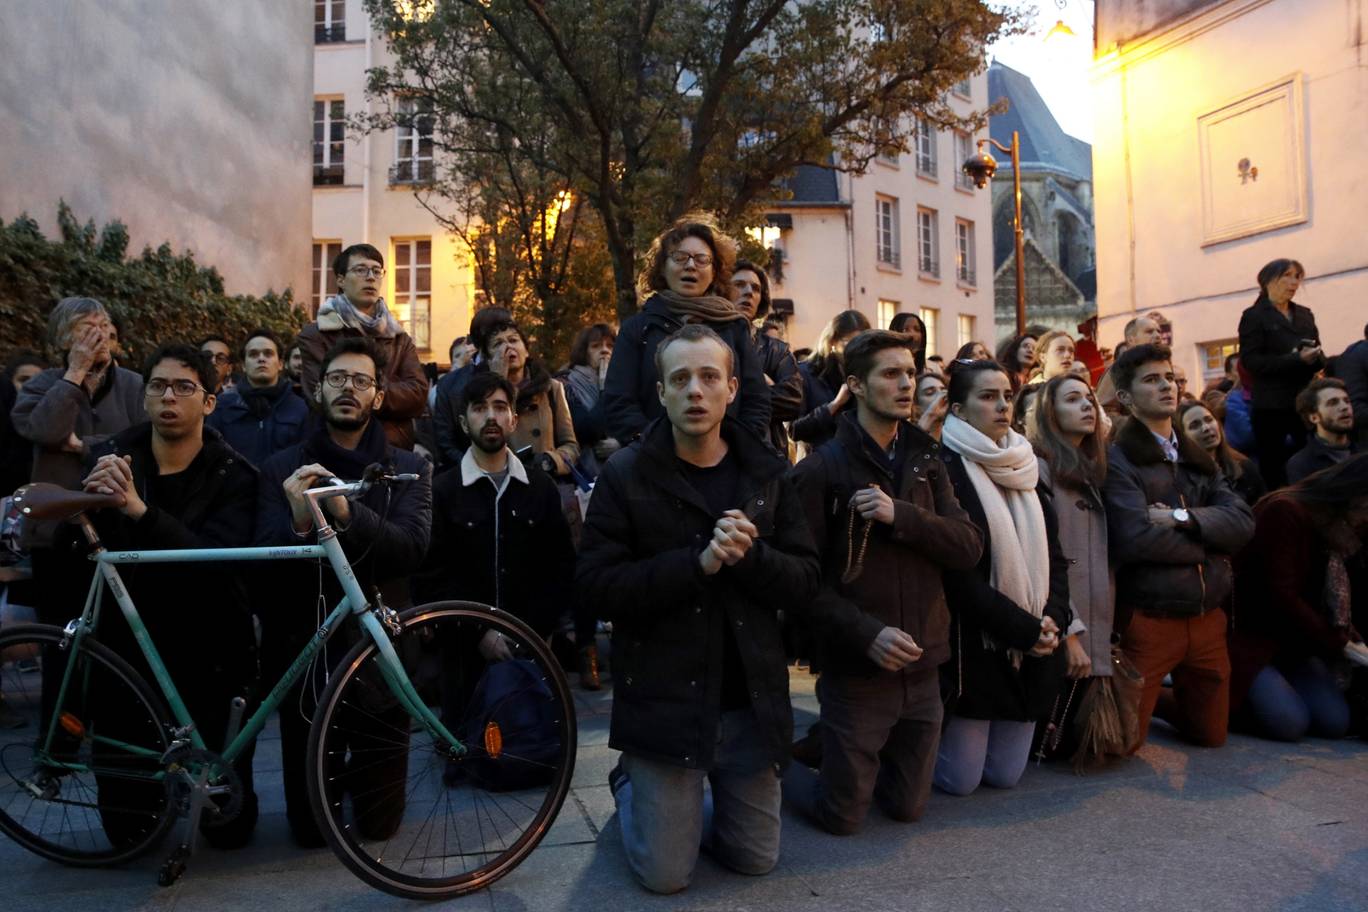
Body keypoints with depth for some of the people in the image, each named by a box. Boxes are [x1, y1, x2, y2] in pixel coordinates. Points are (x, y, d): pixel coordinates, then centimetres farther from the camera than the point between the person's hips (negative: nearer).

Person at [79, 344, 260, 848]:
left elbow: (217, 564, -25)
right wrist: (91, 501, -31)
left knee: (229, 826, 5)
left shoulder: (233, 475, -10)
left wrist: (140, 510, -38)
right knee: (125, 824, 9)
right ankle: (158, 782, 41)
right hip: (129, 648, 2)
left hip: (210, 657, -2)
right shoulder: (108, 457, -2)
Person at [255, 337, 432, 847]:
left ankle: (364, 782, 42)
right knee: (309, 825, 8)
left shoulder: (409, 470, -1)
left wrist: (347, 512, -34)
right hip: (305, 646, 1)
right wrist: (299, 523, -30)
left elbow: (411, 548, -17)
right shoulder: (283, 469, 1)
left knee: (379, 821, 10)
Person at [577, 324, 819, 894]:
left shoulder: (766, 473, 1)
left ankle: (677, 803, 43)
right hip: (663, 700, -3)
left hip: (751, 701, 4)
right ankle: (629, 784, 35)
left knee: (755, 861, 16)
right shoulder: (625, 474, -9)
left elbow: (805, 582, -2)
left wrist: (750, 555, -22)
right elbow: (597, 585, -15)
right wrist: (698, 562, -26)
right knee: (664, 875, 6)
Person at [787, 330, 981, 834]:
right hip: (856, 670, -5)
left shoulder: (925, 461, 7)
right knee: (843, 816, 7)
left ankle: (851, 759, 43)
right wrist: (865, 634, -23)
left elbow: (968, 547, -4)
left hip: (923, 669, 5)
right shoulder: (821, 468, -10)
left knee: (908, 806, 17)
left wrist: (900, 516, -19)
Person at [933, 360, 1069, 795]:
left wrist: (1052, 619, -7)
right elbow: (957, 572, -17)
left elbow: (1053, 555, 10)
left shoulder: (1026, 468, 10)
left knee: (1005, 775, 12)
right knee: (960, 779, 2)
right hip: (972, 647, -6)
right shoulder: (946, 469, -12)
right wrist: (1023, 629, -16)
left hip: (1032, 649, 6)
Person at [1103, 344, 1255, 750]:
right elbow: (1136, 540, -22)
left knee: (1210, 734, 18)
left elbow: (1243, 522, -1)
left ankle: (1158, 701, 44)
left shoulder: (1199, 459, 13)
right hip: (1149, 619, -6)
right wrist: (1209, 543, -8)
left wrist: (1184, 517, -17)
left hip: (1208, 616, 7)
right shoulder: (1117, 459, -10)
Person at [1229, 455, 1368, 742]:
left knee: (1334, 722, -8)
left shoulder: (1339, 529, 9)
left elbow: (1333, 602, 8)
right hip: (1245, 637, -8)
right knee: (1289, 723, -22)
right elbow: (1280, 596, -23)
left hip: (1293, 641, 9)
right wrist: (1341, 645, -16)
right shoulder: (1284, 512, -19)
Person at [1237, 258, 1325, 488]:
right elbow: (1251, 361, -11)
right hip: (1272, 405, -5)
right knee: (1272, 469, -2)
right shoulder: (1254, 316, 0)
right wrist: (1296, 359, -20)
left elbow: (1320, 357, 15)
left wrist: (1314, 357, -9)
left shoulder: (1305, 314, 18)